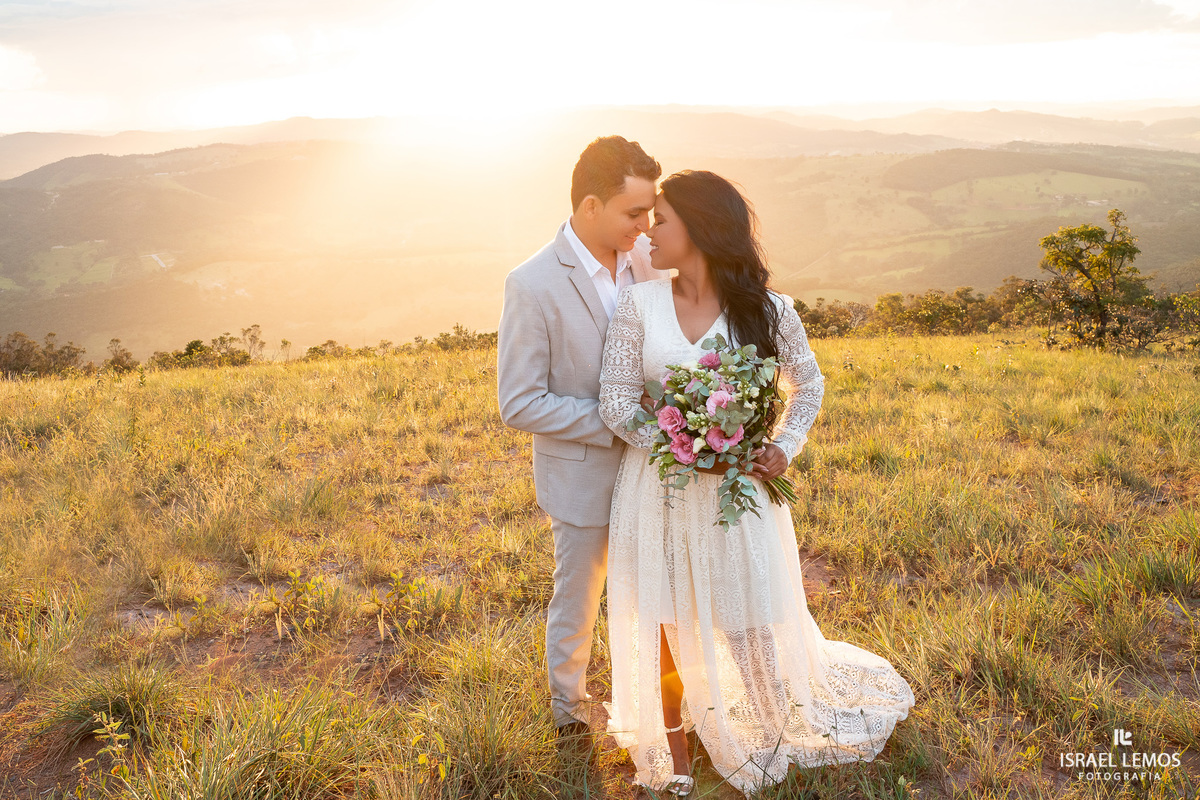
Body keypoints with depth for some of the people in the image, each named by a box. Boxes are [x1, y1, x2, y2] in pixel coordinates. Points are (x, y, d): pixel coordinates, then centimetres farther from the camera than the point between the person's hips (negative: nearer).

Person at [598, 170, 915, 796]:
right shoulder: (639, 305, -6)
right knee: (667, 622, 13)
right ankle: (671, 735, 37)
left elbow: (809, 383, 9)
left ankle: (786, 727, 42)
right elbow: (616, 401, -7)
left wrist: (784, 446, -6)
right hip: (658, 485, 1)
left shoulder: (766, 311, -7)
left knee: (752, 619, 13)